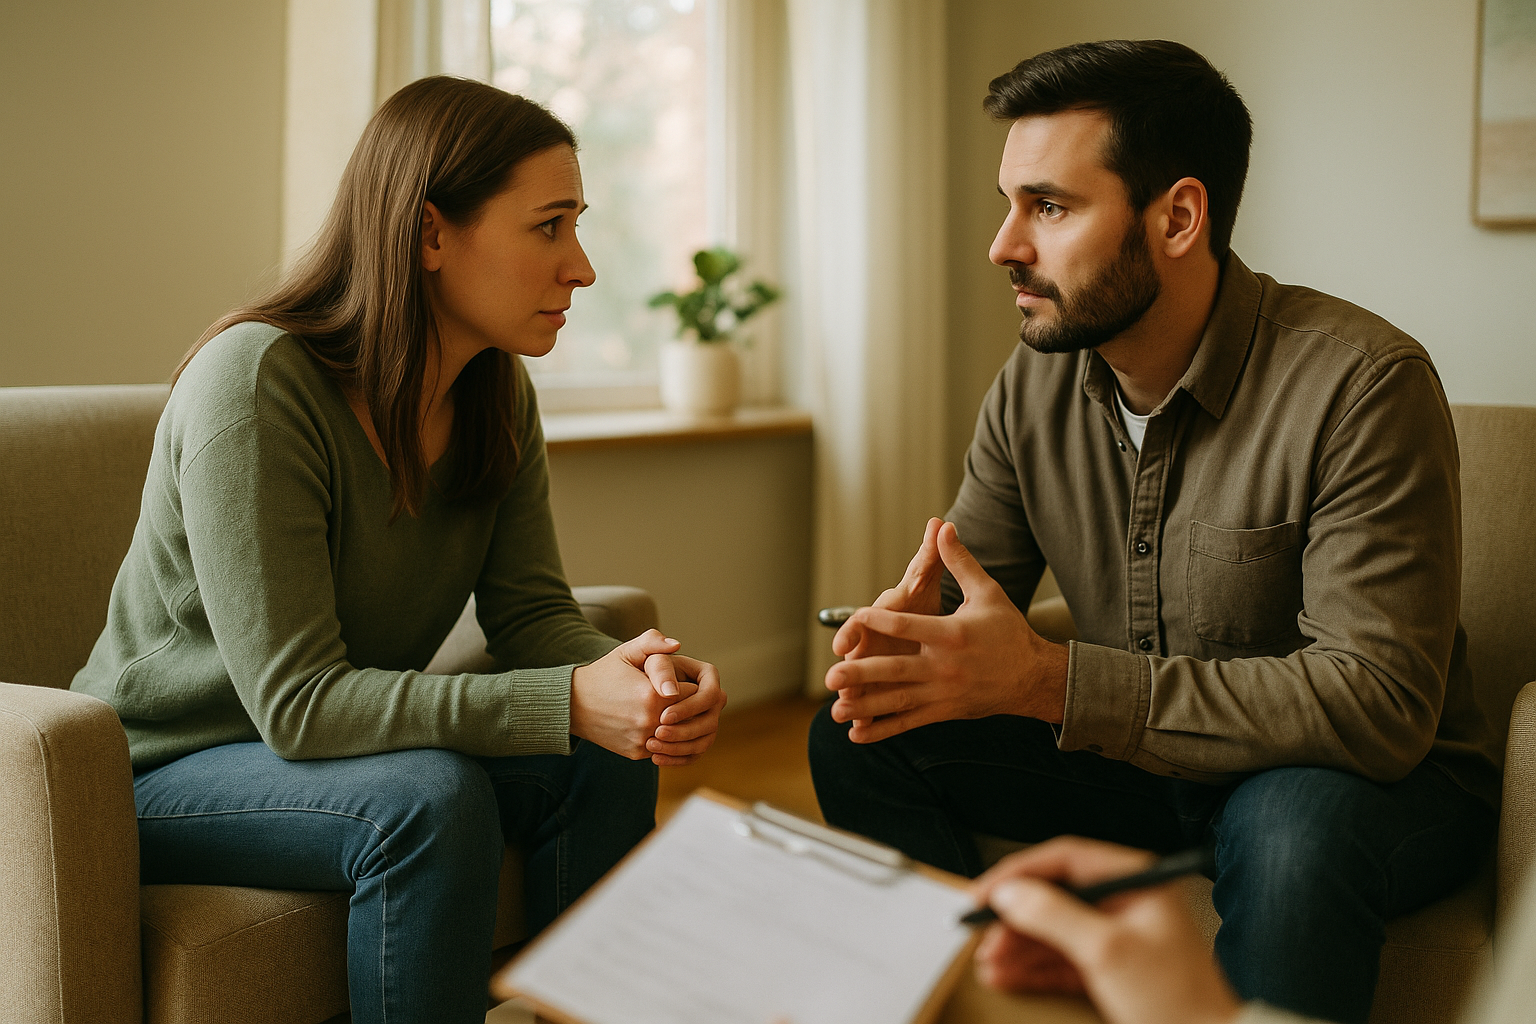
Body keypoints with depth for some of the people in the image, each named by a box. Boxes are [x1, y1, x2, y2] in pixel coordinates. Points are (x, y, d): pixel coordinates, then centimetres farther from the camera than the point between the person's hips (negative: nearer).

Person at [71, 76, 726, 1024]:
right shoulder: (254, 383, -27)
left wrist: (636, 670, -28)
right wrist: (570, 703, -37)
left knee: (609, 763, -16)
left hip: (356, 741, 7)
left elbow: (533, 614, -4)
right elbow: (295, 702, -30)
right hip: (169, 770, -6)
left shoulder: (500, 393, -3)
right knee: (432, 800, -32)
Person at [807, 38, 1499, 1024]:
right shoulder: (1035, 385, -4)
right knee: (858, 740, -9)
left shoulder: (1360, 383, -24)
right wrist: (916, 624, -26)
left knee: (1296, 822, -39)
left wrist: (1046, 678, -36)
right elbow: (971, 580, 3)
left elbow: (1376, 702, -30)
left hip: (1374, 777, -5)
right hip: (1137, 755, 6)